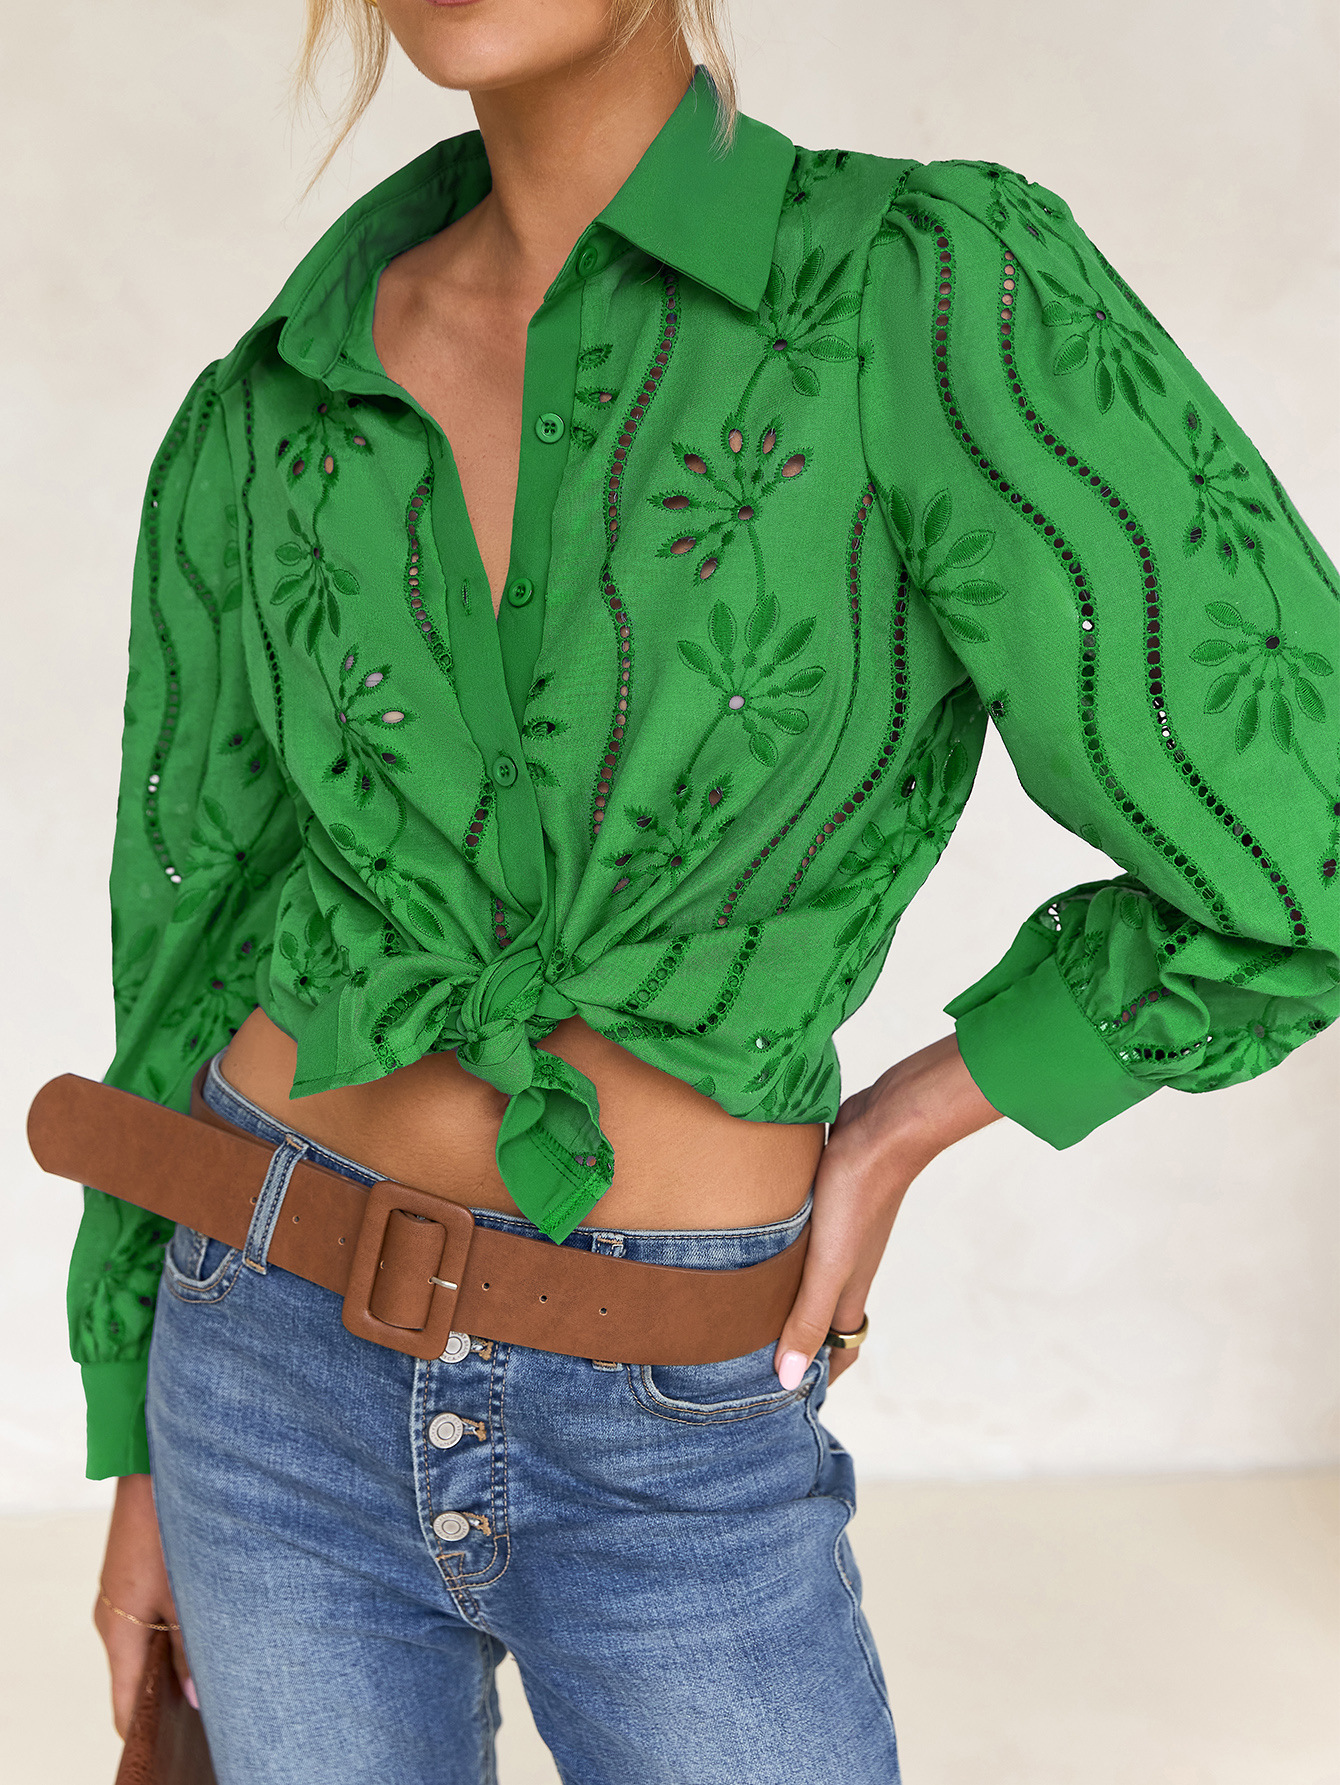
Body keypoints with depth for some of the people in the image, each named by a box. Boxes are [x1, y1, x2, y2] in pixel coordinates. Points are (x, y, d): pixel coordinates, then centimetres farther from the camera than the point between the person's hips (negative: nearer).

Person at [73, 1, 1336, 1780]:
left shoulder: (945, 294, -17)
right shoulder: (269, 430, -3)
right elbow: (184, 947, 6)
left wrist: (905, 1126, -6)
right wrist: (138, 1461, 11)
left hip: (679, 1450, -2)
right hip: (289, 1366, 3)